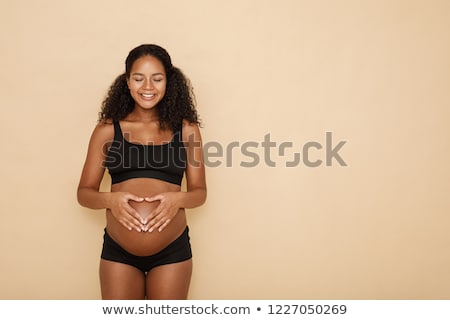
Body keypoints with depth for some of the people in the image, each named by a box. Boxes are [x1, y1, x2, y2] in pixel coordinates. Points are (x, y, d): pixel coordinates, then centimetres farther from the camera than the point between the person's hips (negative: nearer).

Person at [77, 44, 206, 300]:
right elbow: (84, 192, 3)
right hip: (118, 251, 0)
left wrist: (178, 198, -17)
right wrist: (110, 199, -18)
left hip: (173, 250, 0)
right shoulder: (108, 129, 2)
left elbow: (200, 192, 4)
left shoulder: (186, 129, 2)